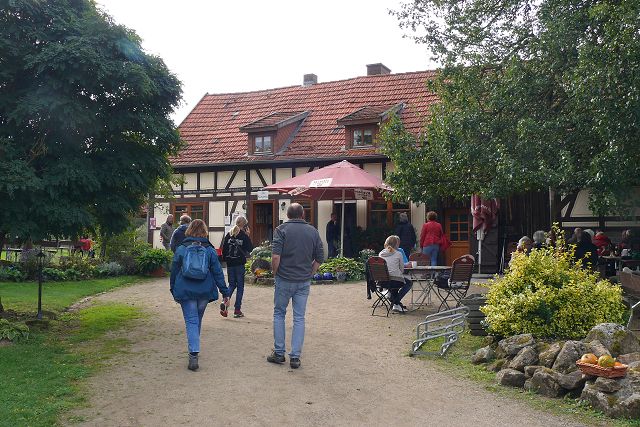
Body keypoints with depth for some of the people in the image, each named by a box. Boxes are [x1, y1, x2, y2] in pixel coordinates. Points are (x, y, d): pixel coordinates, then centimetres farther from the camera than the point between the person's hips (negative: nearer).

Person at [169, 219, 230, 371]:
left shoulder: (181, 249, 0)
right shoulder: (210, 250, 1)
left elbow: (174, 271, 7)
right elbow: (218, 273, 1)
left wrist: (173, 290, 20)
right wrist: (225, 293, 4)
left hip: (185, 291, -2)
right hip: (204, 292, 2)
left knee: (191, 321, -2)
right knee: (198, 320, 19)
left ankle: (194, 354, -17)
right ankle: (194, 350, 33)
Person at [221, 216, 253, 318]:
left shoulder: (228, 235, 4)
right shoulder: (244, 236, -8)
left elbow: (224, 249, 6)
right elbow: (250, 248, -3)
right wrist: (248, 236, 2)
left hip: (230, 263, 4)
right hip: (240, 264, -4)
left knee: (232, 284, 16)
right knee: (240, 286, 5)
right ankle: (237, 310, 5)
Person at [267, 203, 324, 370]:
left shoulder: (282, 229, -7)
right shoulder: (313, 231, 4)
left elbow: (275, 256, -15)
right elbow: (320, 258, 5)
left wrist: (275, 273, 0)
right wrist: (309, 274, 13)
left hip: (284, 279, -2)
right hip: (304, 281, 2)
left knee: (279, 314, 13)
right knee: (299, 317, 7)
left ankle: (279, 353, 15)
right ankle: (295, 357, 6)